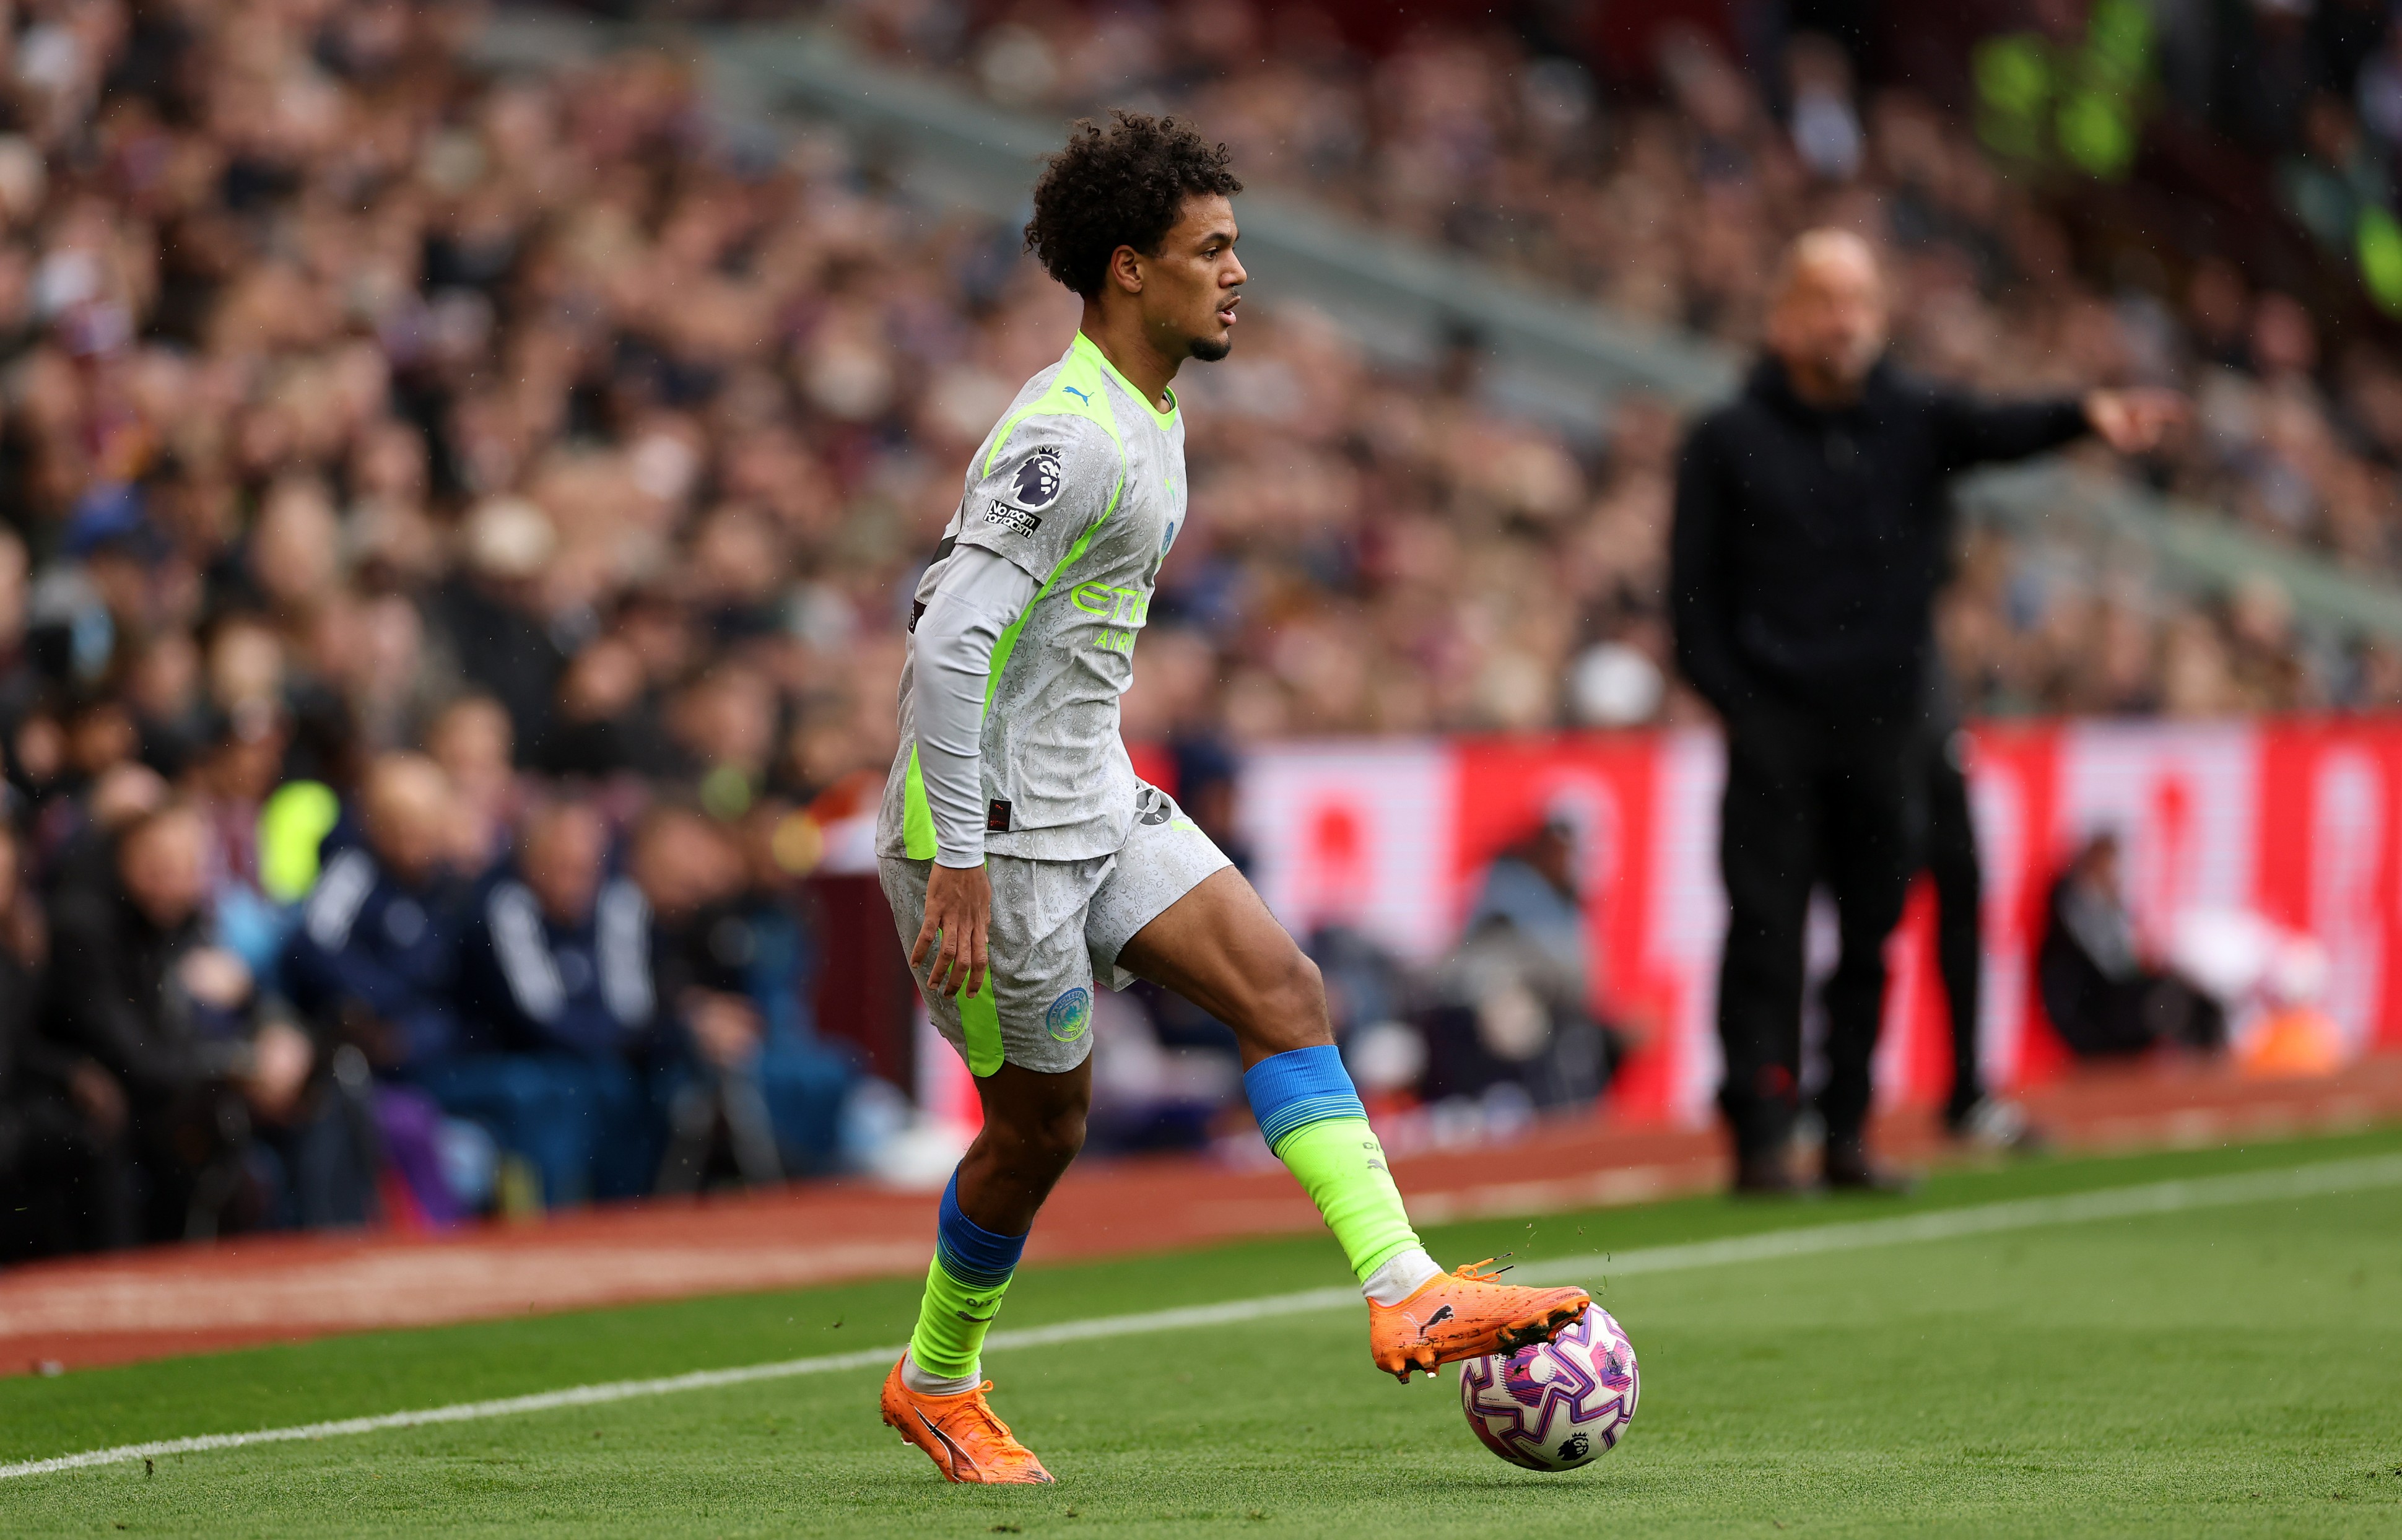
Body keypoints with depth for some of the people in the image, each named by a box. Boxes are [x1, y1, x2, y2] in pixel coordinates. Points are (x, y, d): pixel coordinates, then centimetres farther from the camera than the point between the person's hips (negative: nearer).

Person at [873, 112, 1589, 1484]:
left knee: (1283, 989, -5)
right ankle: (938, 1384, 26)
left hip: (1095, 802, 9)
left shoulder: (1150, 419, 10)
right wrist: (960, 860, -27)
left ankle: (1406, 1294, -13)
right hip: (993, 832, -9)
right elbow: (952, 645, -27)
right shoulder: (1069, 437, -22)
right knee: (1044, 1121, 3)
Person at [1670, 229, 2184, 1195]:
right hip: (1774, 727, -3)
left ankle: (1848, 1133, 13)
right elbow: (1695, 592, 3)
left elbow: (1997, 432, -12)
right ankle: (1760, 1139, -2)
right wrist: (1732, 701, -8)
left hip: (1885, 726, 3)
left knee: (1871, 936, 6)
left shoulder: (1912, 422, 8)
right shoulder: (1729, 442, 4)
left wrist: (2087, 418, -32)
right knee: (1766, 935, -4)